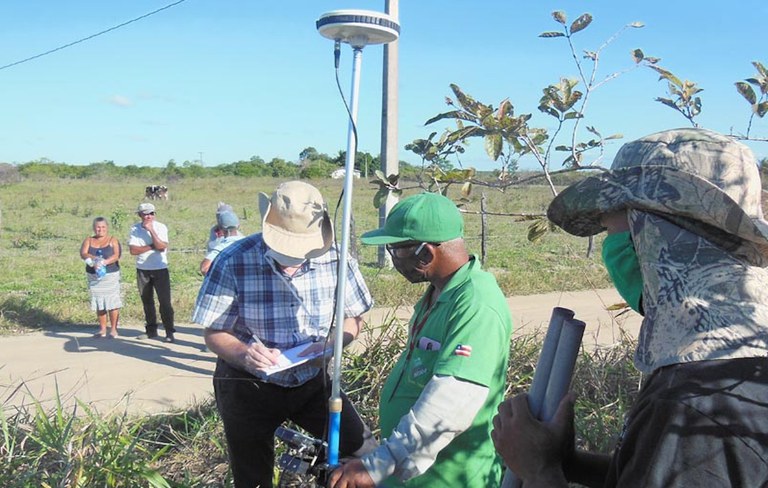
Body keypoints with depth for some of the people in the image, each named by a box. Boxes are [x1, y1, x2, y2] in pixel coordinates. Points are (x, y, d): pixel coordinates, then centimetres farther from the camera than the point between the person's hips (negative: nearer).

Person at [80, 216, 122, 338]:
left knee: (112, 302, -5)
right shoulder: (89, 240, 9)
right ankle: (102, 329, 16)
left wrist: (104, 262, -29)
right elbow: (83, 254, -7)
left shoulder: (113, 240, 2)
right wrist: (94, 258, -27)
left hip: (110, 275, -3)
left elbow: (116, 255, -13)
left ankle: (113, 329, 4)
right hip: (94, 276, 3)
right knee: (99, 303, 7)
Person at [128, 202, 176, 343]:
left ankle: (169, 331, -1)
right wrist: (152, 247, -15)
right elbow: (133, 250, -10)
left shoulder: (161, 227, -7)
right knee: (147, 301, 11)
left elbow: (162, 247, -20)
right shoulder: (135, 229, -1)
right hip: (142, 270, 3)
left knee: (165, 301, -6)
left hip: (160, 269, -3)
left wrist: (151, 230, -21)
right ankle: (151, 330, 21)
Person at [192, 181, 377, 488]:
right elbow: (214, 333, -11)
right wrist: (243, 354, -31)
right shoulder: (233, 262, -20)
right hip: (247, 388, -1)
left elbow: (353, 319, 0)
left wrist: (332, 343, -21)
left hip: (312, 381, 2)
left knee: (367, 454, -4)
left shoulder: (335, 258, -14)